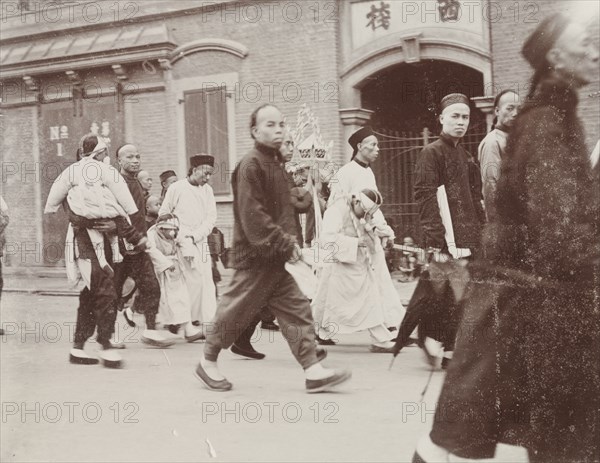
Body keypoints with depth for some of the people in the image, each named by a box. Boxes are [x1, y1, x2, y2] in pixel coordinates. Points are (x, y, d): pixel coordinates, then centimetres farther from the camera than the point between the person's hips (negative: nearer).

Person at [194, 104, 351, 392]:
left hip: (275, 257, 9)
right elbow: (253, 216, -21)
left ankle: (313, 371, 1)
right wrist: (285, 243, -21)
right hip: (255, 257, -9)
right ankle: (208, 363, 21)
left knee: (297, 309, 2)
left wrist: (290, 239, 10)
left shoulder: (276, 163, 15)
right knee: (237, 309, 3)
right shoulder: (250, 165, -15)